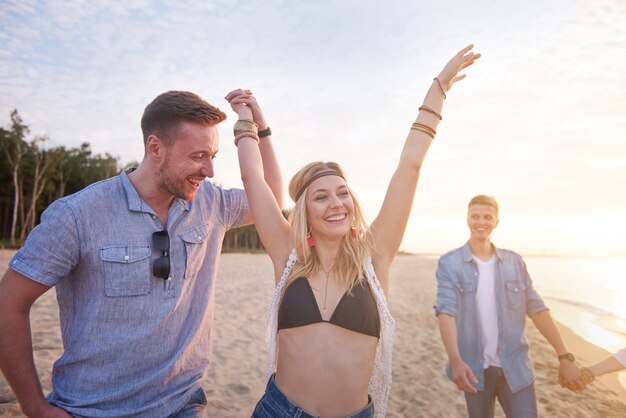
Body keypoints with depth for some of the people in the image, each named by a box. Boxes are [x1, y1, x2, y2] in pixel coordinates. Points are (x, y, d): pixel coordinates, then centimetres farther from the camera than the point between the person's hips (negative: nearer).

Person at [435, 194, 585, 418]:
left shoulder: (514, 262, 4)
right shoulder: (449, 264, -7)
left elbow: (537, 309, 5)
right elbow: (446, 311, -16)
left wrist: (565, 356, -1)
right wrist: (455, 360, -28)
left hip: (516, 367, 2)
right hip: (475, 367, -2)